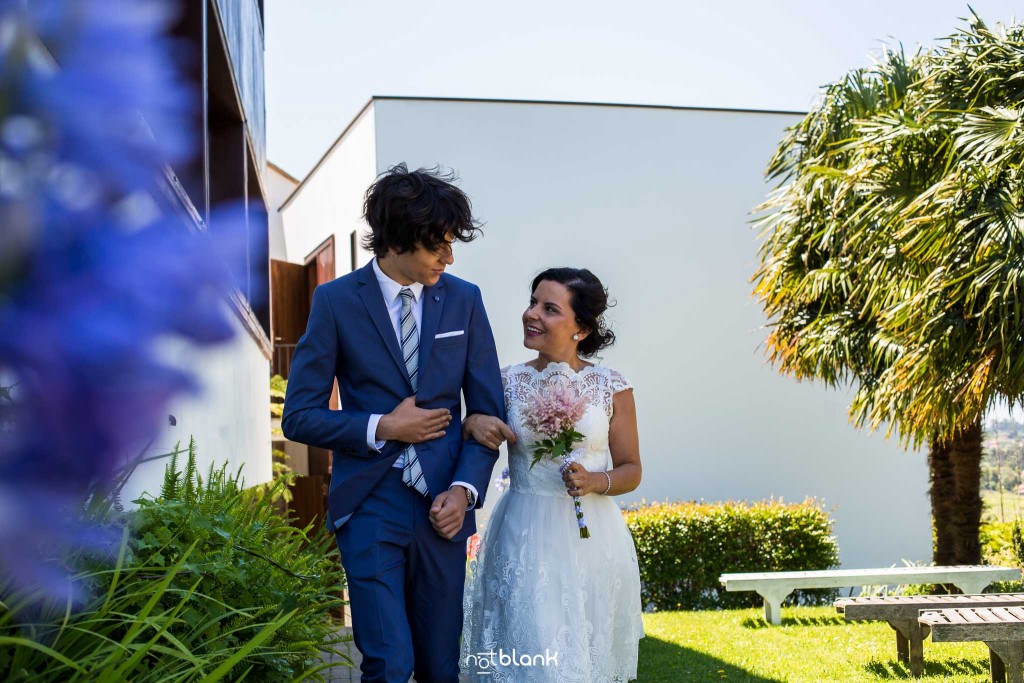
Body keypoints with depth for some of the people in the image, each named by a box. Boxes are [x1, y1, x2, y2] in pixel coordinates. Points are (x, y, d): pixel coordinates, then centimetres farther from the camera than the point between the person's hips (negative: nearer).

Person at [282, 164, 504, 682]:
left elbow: (487, 411, 7)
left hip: (443, 505, 3)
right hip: (370, 506, -2)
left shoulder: (464, 300, 4)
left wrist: (464, 489, -6)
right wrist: (381, 428, -12)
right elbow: (299, 416, -2)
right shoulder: (336, 301, -4)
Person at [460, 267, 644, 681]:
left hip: (591, 539, 0)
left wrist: (595, 482, -15)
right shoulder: (508, 382, 2)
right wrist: (472, 423, -11)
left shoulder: (611, 387, -1)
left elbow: (631, 470, 4)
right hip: (525, 538, 0)